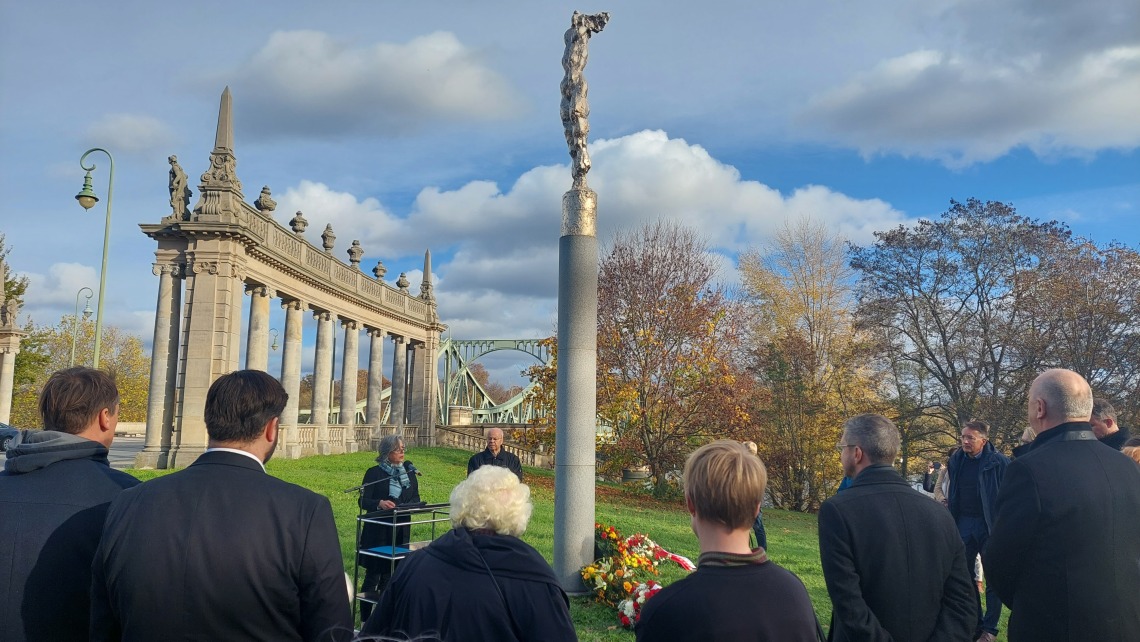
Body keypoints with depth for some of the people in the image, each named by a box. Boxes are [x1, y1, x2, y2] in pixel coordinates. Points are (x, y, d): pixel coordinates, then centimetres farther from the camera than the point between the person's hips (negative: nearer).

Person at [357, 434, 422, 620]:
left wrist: (407, 506, -12)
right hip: (378, 530, -4)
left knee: (390, 574, 10)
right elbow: (363, 501, -8)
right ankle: (365, 617, 9)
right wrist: (379, 503, -26)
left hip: (401, 530, 4)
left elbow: (416, 498, 9)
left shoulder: (409, 471, 8)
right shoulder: (374, 473, -5)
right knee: (373, 574, 0)